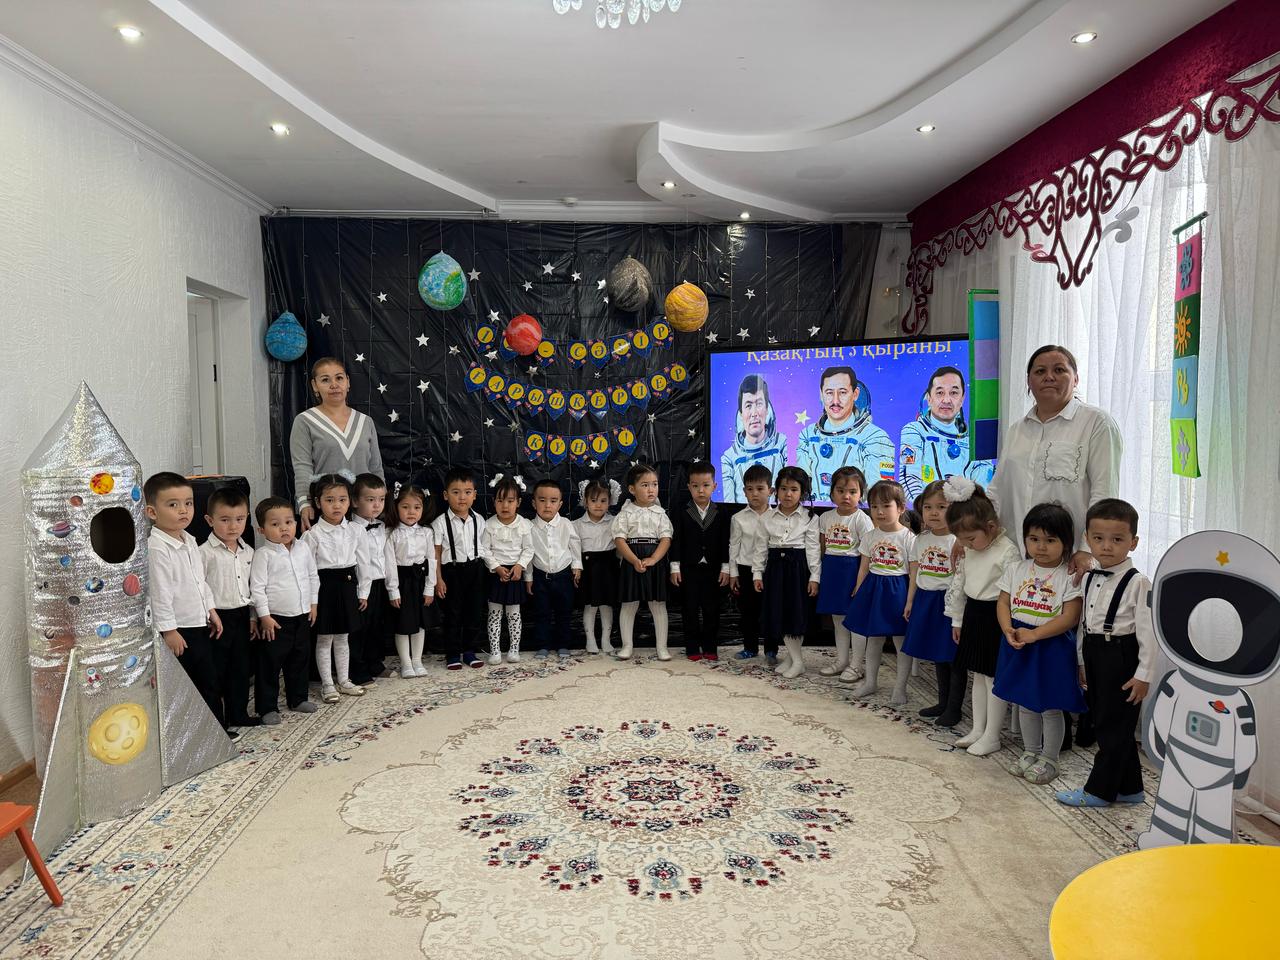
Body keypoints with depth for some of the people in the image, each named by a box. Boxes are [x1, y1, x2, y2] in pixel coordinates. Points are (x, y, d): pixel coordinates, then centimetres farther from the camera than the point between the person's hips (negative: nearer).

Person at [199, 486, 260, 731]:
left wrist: (253, 617, 13)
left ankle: (238, 714, 26)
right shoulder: (205, 553, -12)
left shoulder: (248, 552, 7)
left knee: (241, 668, 14)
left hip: (242, 616, 6)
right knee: (215, 671, 3)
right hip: (217, 618, -6)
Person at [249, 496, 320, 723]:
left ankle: (298, 699, 32)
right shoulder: (263, 554, -12)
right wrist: (264, 616, -14)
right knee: (269, 664, 3)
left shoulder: (303, 551, 3)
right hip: (276, 619, -5)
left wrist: (313, 603, 10)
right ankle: (267, 707, 14)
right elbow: (257, 587, -13)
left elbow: (313, 577, 14)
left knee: (299, 660, 17)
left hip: (302, 617, 6)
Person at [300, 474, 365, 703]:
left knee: (342, 637, 15)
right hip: (325, 587, -5)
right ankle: (327, 684, 16)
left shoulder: (351, 530, 3)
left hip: (346, 585, 5)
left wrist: (359, 591, 10)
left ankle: (343, 680, 26)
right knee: (324, 639, 6)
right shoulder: (314, 534, -11)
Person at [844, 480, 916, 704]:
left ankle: (900, 687, 17)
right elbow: (864, 568, 9)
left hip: (897, 590, -4)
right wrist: (857, 594, 7)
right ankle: (870, 681, 29)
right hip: (873, 589, 4)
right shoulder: (870, 537, 3)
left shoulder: (908, 538, -9)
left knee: (902, 642, 5)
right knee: (873, 638, 15)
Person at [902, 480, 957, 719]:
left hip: (948, 601, -6)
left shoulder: (957, 541, -11)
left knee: (953, 656, 0)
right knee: (937, 656, 16)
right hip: (925, 600, 6)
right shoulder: (921, 540, 8)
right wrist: (910, 601, 13)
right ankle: (943, 702, 28)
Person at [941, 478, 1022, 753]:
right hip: (972, 614, 7)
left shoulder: (1007, 551, -19)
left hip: (995, 617, -7)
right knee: (977, 674, 15)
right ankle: (978, 729, 26)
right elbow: (959, 584, 13)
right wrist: (957, 620, 17)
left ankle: (991, 736, 14)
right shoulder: (968, 550, 5)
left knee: (993, 676, 2)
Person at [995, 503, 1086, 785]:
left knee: (1051, 707, 7)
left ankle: (1049, 759, 24)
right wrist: (1009, 630, -15)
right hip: (1018, 644, 5)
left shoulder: (1069, 576, -11)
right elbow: (1003, 603, 3)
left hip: (1051, 646, -5)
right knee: (1025, 703, 18)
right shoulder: (1016, 570, 3)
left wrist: (1033, 634, -22)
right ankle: (1030, 752, 35)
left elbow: (1070, 617, -17)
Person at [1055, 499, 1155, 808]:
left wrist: (1144, 674, -15)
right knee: (1104, 722, 16)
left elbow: (1148, 631, -15)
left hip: (1121, 658, -8)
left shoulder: (1137, 583, -14)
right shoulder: (1089, 579, 7)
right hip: (1095, 656, 8)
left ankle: (1098, 791, 15)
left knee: (1113, 726, 3)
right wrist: (1082, 662, 16)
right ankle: (1128, 788, 31)